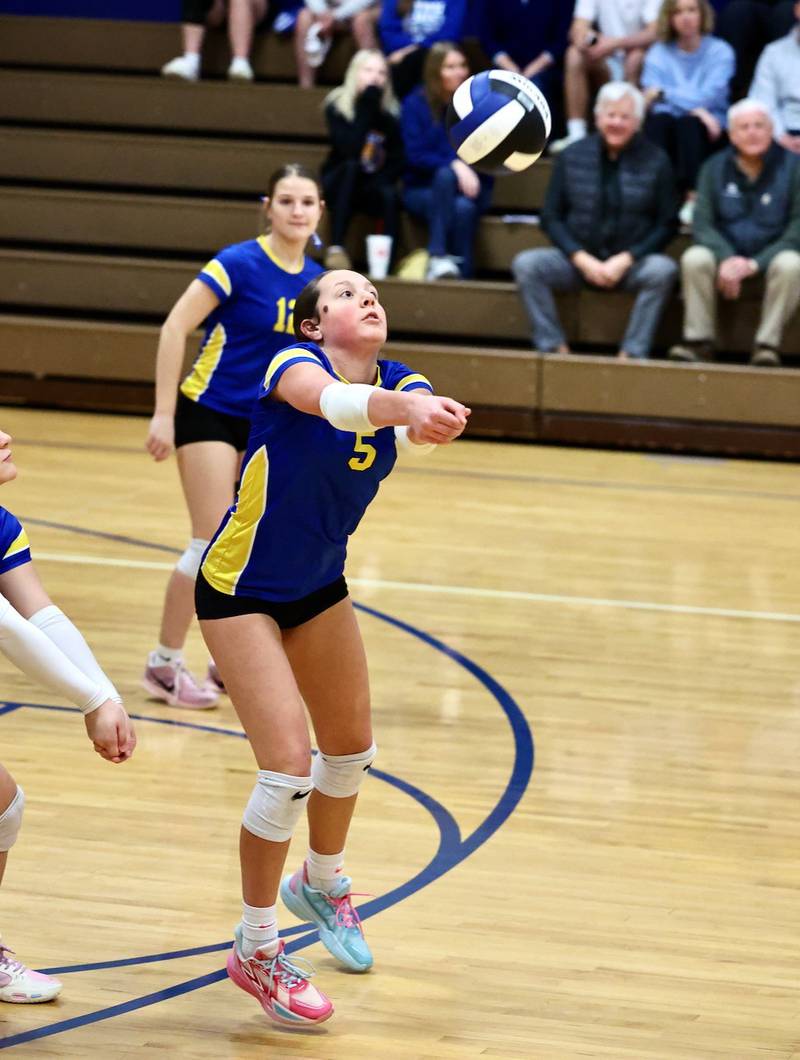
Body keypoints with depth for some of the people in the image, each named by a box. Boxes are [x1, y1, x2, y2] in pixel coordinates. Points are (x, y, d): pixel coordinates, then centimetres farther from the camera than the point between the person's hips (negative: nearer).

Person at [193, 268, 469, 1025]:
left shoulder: (401, 382, -7)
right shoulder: (295, 364, -23)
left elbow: (414, 426, -30)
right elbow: (330, 399, -47)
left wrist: (432, 422, -53)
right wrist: (402, 405, -66)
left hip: (319, 589, 7)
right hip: (241, 591, -7)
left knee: (350, 748, 20)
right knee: (289, 766, -14)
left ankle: (321, 883, 50)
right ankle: (255, 949, 4)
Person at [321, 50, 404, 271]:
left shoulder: (392, 110, -3)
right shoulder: (337, 106, -9)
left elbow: (398, 160, -3)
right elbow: (350, 150, -25)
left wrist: (381, 181, -21)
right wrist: (366, 107, -23)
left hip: (375, 188, 1)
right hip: (339, 185, -1)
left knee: (390, 196, -32)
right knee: (351, 166, -34)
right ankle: (336, 249, -37)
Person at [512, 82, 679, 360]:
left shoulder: (655, 161, -1)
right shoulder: (572, 157, 4)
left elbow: (666, 225, -2)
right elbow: (551, 217, 4)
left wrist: (625, 259, -14)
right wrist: (582, 259, -11)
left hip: (632, 261, -2)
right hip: (578, 259, 2)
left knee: (663, 270, -33)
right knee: (526, 264, -23)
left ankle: (633, 353, -24)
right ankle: (552, 346, -19)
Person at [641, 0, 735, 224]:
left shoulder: (721, 52, 3)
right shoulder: (658, 52, 8)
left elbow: (708, 97, -10)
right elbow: (652, 100, -5)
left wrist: (664, 94, -14)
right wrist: (694, 107, -20)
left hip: (709, 132, -1)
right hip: (669, 126, 1)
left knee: (688, 123, -35)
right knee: (658, 120, -32)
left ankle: (693, 197, -47)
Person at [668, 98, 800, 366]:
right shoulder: (715, 168, 2)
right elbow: (703, 223, -3)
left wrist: (755, 264, -21)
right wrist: (726, 259, -24)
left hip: (772, 254, -2)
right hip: (726, 254, 2)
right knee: (694, 259, -28)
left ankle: (768, 342, -27)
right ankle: (699, 340, -23)